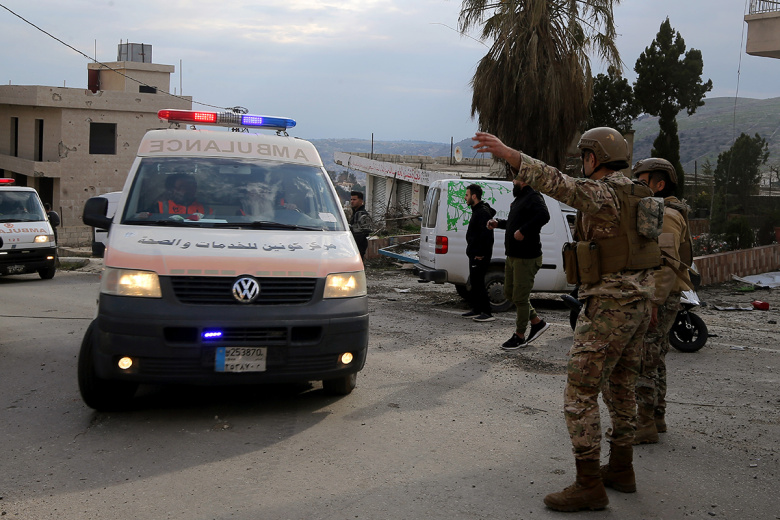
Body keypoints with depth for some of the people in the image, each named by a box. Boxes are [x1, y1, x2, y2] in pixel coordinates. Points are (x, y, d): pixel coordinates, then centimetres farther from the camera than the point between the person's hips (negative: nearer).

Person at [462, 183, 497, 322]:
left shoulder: (483, 212, -17)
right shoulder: (477, 210, 16)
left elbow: (486, 234, -26)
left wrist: (481, 253, -24)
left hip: (480, 255, -11)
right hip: (475, 254, 11)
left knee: (478, 282, -10)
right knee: (475, 282, 15)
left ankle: (487, 313, -9)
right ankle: (477, 310, 22)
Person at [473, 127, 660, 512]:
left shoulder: (602, 193, -16)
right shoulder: (636, 195, 14)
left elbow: (558, 184, -33)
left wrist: (506, 153, -39)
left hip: (608, 303, -10)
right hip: (637, 301, 10)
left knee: (580, 392, -6)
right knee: (619, 387, 19)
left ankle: (588, 485, -4)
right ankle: (620, 470, 29)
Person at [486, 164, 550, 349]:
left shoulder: (533, 197, -15)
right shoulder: (520, 198, 16)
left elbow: (543, 216, -35)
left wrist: (524, 231, -33)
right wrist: (498, 223, 20)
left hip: (526, 258, -11)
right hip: (512, 256, 11)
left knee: (520, 298, -3)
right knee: (510, 293, 17)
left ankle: (519, 336, 11)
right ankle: (537, 322, 29)